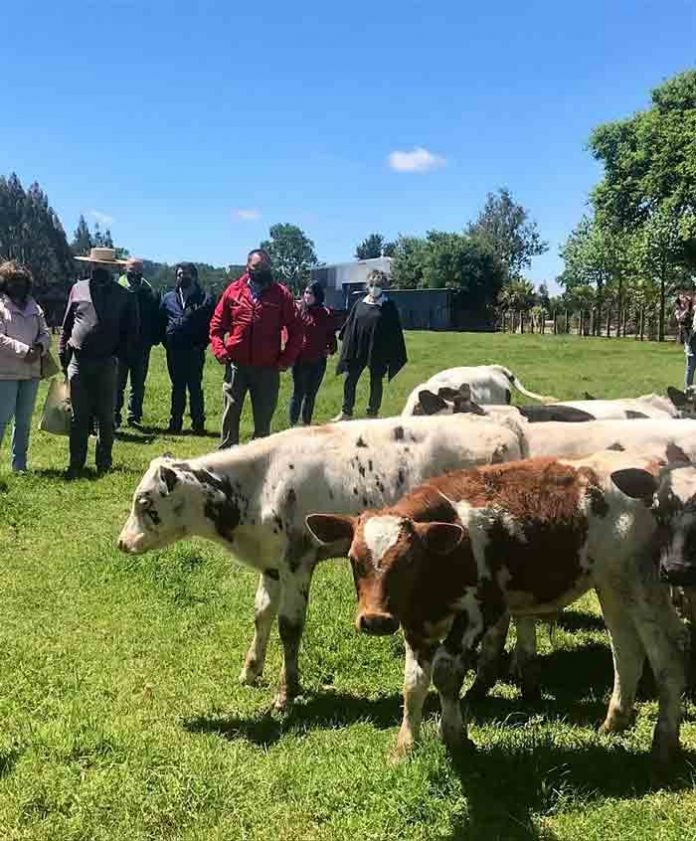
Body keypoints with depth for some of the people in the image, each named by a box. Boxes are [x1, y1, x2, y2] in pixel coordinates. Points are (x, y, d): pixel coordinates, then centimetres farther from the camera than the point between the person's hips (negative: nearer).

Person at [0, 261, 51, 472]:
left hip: (32, 371, 6)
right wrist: (24, 350, -20)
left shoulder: (34, 307, 14)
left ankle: (19, 465, 20)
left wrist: (39, 348, -10)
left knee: (24, 421, 12)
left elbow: (45, 333, 12)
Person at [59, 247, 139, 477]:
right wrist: (63, 355, 8)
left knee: (106, 417, 5)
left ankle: (103, 463, 14)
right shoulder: (78, 289, 8)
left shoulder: (124, 296, 3)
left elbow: (131, 331, 5)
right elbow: (66, 325, 13)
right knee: (79, 416, 4)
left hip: (107, 364, -1)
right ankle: (76, 464, 10)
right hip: (78, 361, 1)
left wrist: (121, 355, -7)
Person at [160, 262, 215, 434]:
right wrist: (166, 341, 7)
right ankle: (175, 423, 17)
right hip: (174, 351, 4)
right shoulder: (168, 298, 11)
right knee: (177, 388, 11)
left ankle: (198, 423, 7)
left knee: (195, 388, 1)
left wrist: (201, 344, -8)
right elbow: (161, 322, 17)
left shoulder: (205, 299, 0)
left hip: (194, 351, -4)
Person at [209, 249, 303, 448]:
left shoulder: (281, 294, 1)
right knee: (230, 414, 5)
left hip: (267, 368, 0)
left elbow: (295, 331, 4)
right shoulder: (233, 290, 4)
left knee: (263, 418, 8)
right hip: (236, 365, 1)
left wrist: (286, 359, -3)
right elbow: (217, 325, 10)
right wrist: (219, 350, -2)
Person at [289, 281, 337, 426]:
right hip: (299, 359, -3)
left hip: (318, 361, 3)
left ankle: (307, 425, 24)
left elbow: (331, 334, 15)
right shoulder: (298, 309, -5)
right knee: (298, 394, 2)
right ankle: (293, 426, 10)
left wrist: (331, 348, 0)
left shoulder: (326, 313, 3)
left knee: (311, 395, 13)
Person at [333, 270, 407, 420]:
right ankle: (346, 412, 16)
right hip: (358, 350, 2)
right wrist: (347, 350, 2)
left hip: (378, 351, -2)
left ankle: (373, 414, 22)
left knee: (376, 383, 8)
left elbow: (394, 331, -3)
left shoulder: (388, 306, -4)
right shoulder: (359, 304, 4)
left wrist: (393, 355, -6)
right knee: (349, 380, 3)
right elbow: (349, 327, 6)